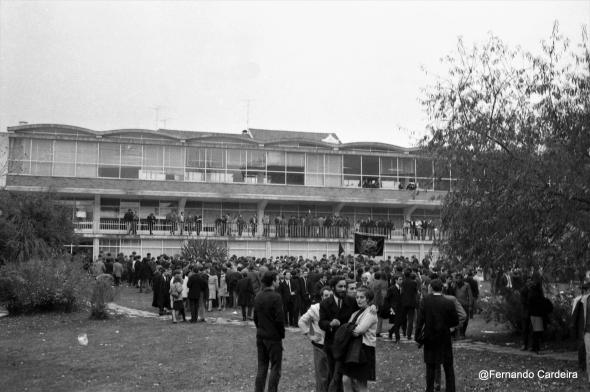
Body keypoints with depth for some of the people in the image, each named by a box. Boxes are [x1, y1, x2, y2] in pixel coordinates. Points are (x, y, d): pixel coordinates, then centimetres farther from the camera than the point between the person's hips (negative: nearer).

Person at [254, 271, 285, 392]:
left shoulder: (258, 297, 6)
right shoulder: (276, 297, -16)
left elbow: (255, 317, 11)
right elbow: (279, 319, -17)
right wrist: (282, 334, -5)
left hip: (260, 336, 7)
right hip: (274, 337, -7)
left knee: (262, 367, 14)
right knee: (275, 368, 2)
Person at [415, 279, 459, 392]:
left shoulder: (425, 301, -10)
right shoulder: (449, 303, -14)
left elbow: (420, 320, -9)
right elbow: (455, 322, -5)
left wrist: (418, 336, -2)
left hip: (429, 338, 1)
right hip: (444, 338, -1)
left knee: (430, 367, 15)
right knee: (448, 367, 12)